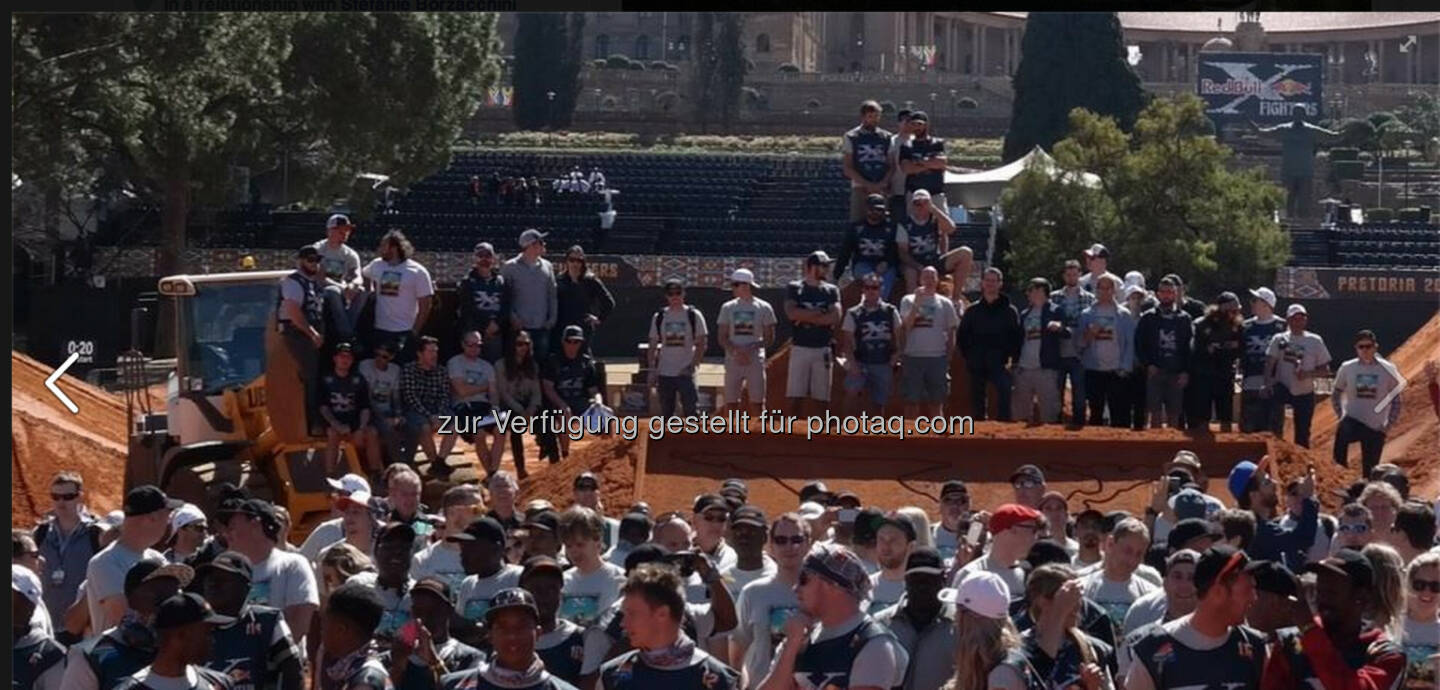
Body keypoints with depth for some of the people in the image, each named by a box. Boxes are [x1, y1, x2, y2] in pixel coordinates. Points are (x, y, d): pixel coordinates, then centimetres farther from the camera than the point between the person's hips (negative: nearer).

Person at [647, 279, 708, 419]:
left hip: (686, 372, -3)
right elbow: (653, 346, 11)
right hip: (664, 373, 3)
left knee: (690, 410, -10)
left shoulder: (694, 315, 1)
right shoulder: (659, 317, 9)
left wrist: (693, 364, -12)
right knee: (666, 412, 6)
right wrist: (652, 371, 4)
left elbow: (702, 343, -1)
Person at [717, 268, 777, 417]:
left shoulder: (764, 308, 3)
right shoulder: (728, 308, 10)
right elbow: (722, 338, 7)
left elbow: (769, 338, 2)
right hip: (733, 360, 3)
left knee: (757, 402, -6)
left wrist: (751, 348, -13)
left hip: (755, 360, -3)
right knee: (731, 402, 0)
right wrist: (736, 351, -12)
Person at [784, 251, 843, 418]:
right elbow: (792, 313, -12)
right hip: (800, 348, -2)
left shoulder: (831, 290, 9)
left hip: (822, 350, 2)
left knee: (820, 399, 1)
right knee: (795, 397, -5)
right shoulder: (794, 288, 4)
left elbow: (835, 318, -6)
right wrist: (819, 313, -10)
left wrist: (804, 317, -9)